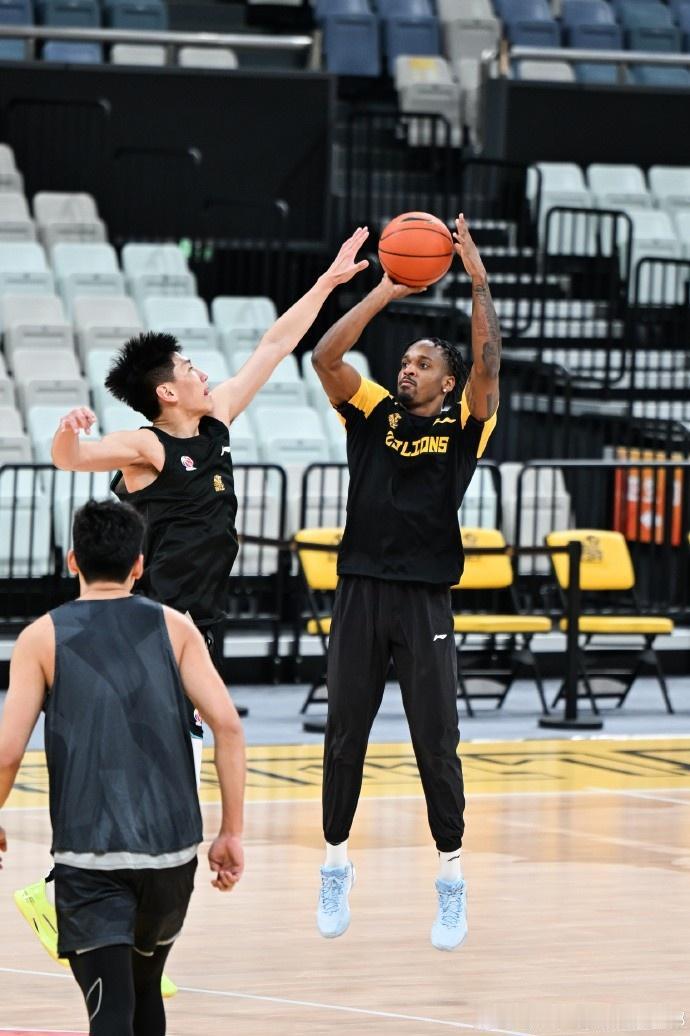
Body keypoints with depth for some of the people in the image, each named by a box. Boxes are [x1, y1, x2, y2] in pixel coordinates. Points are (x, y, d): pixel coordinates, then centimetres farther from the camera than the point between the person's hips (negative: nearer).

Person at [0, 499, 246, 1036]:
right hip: (172, 847, 3)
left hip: (88, 852, -3)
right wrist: (232, 833, 2)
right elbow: (227, 724, -4)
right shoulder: (173, 627, 6)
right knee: (145, 988, 25)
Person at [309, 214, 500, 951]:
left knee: (436, 743, 0)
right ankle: (336, 866, 20)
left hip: (426, 599, -2)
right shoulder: (372, 413, 8)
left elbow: (487, 366, -14)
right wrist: (383, 293, -10)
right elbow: (324, 358, -6)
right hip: (360, 591, 2)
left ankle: (451, 883, 9)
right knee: (344, 734, 6)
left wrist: (478, 283, -16)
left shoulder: (463, 423, 3)